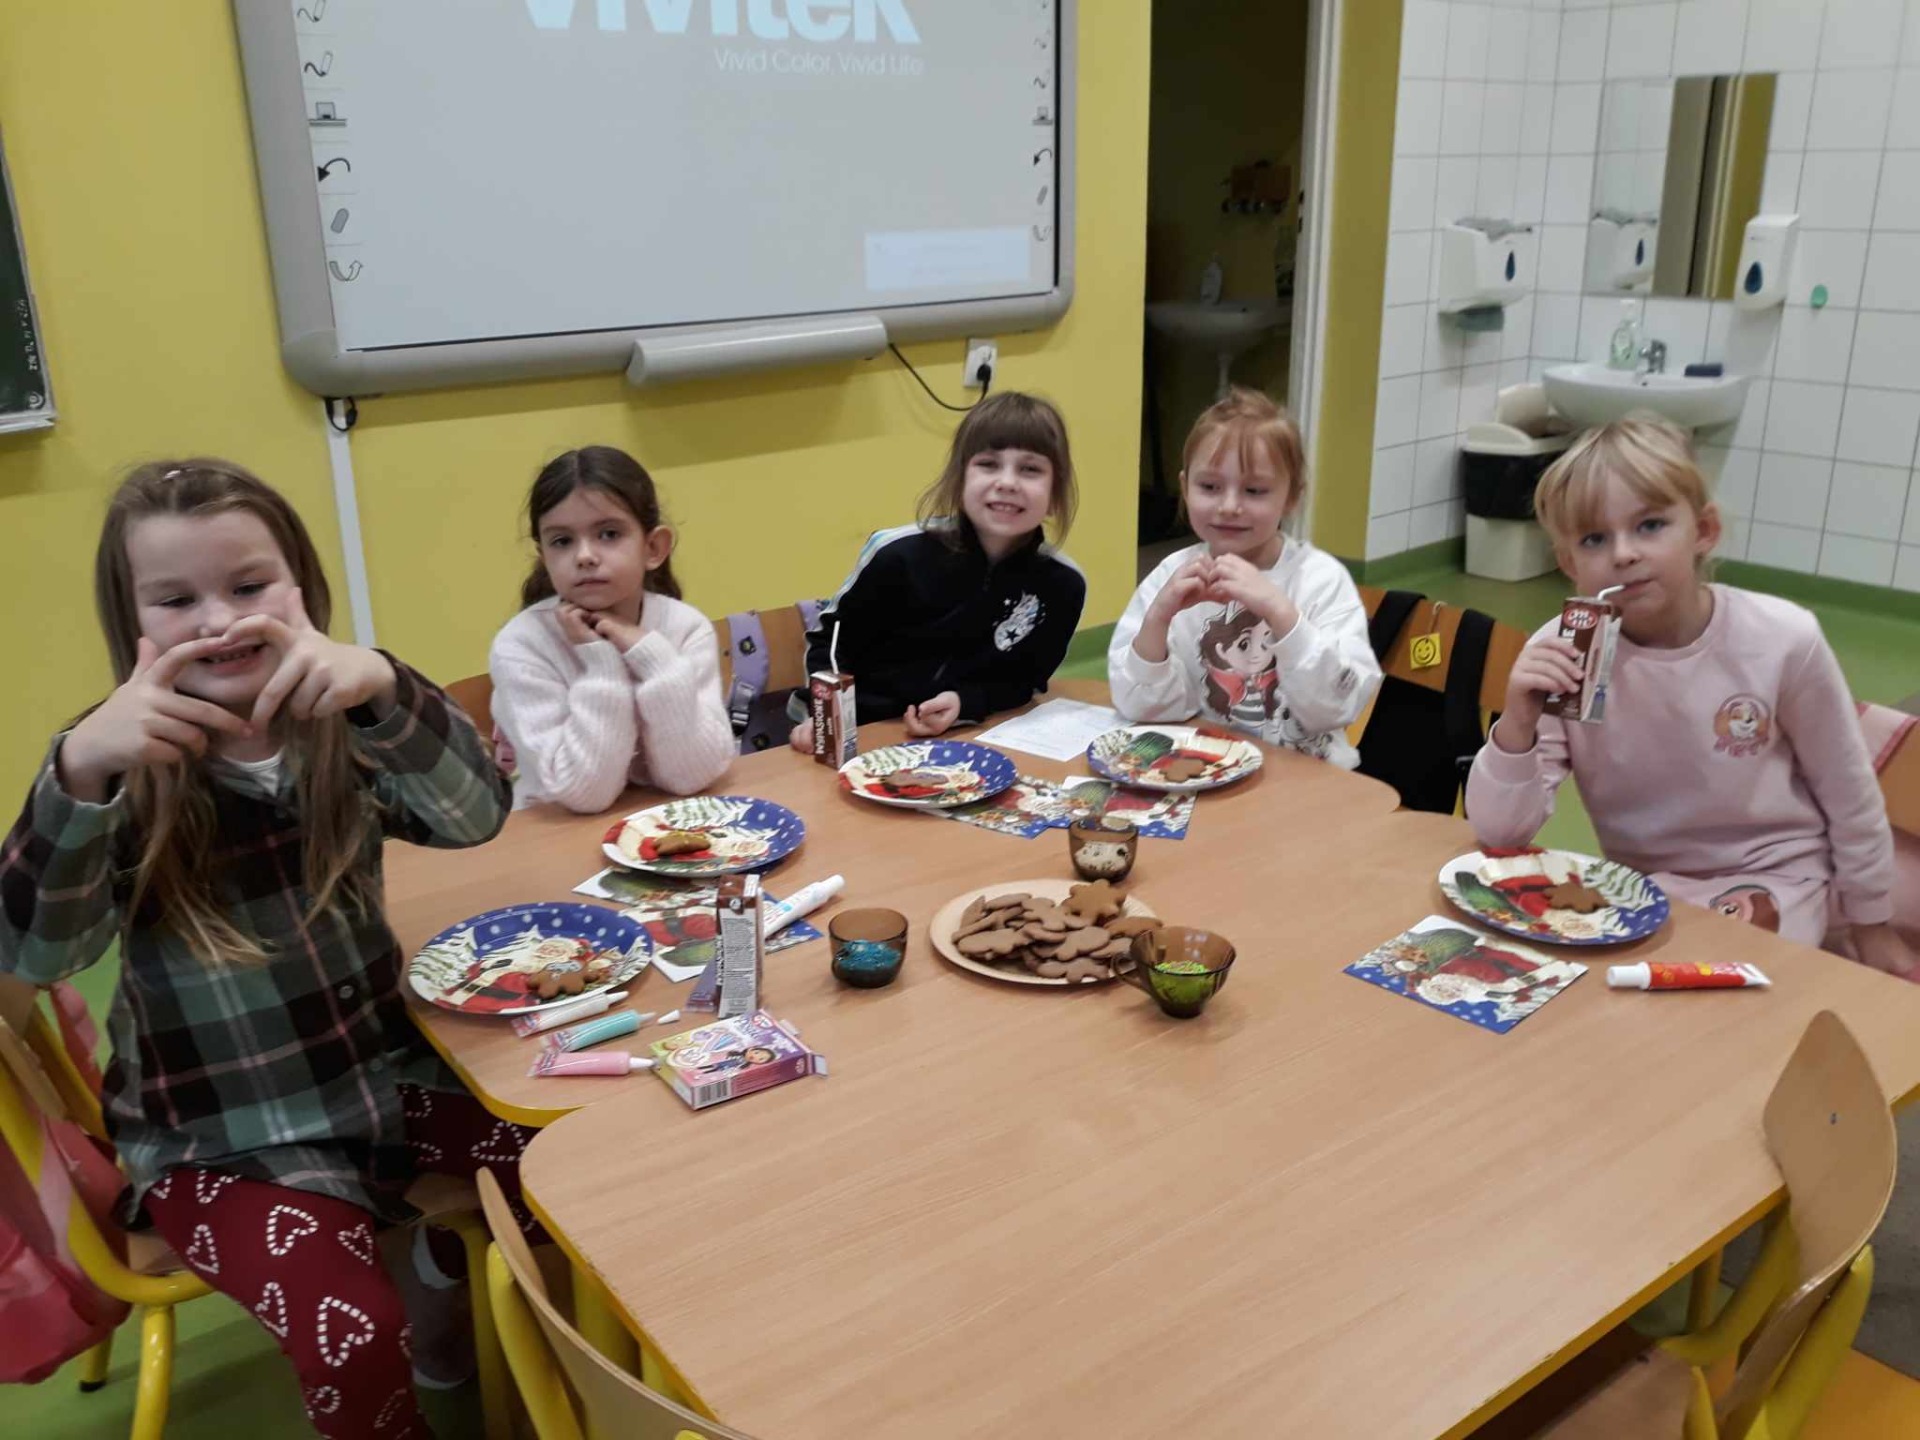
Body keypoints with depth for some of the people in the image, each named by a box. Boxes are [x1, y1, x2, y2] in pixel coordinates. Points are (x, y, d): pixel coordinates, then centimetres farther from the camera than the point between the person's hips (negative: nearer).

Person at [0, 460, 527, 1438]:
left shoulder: (341, 740, -5)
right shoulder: (126, 775, -11)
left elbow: (474, 815, -22)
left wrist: (382, 688, -41)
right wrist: (80, 768, -41)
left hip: (387, 1078, 3)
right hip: (219, 1140, -3)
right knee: (353, 1335, -22)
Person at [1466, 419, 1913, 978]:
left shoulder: (1784, 640, -19)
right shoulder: (1560, 656, -18)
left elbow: (1848, 795, -3)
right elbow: (1498, 832, -21)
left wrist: (1872, 926, 8)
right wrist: (1517, 723, -38)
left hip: (1774, 880, -1)